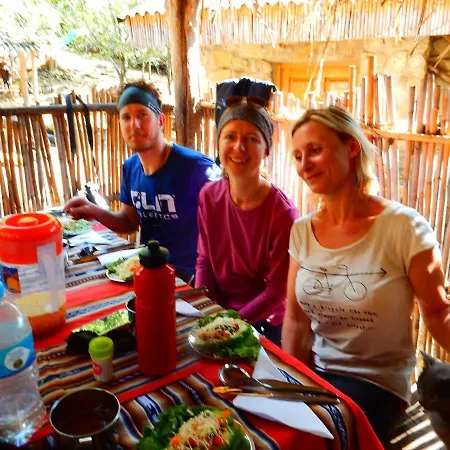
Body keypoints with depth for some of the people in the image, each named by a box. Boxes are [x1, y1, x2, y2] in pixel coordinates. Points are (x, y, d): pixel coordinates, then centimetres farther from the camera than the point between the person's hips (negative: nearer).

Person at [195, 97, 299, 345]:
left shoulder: (283, 213, -18)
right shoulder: (208, 196, -3)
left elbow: (278, 290, -12)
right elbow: (204, 260, 5)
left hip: (264, 324, -4)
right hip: (216, 313, 5)